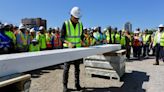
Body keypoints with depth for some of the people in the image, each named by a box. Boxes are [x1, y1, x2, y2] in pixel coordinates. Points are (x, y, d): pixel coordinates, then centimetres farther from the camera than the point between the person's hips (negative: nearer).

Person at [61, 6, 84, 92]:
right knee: (66, 67, 0)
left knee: (77, 66, 9)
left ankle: (77, 83, 22)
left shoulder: (80, 24, 4)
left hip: (77, 48, 3)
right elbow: (62, 37, -9)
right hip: (68, 48, -3)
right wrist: (68, 43, -27)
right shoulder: (66, 24, -7)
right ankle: (65, 85, 14)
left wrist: (82, 42, -9)